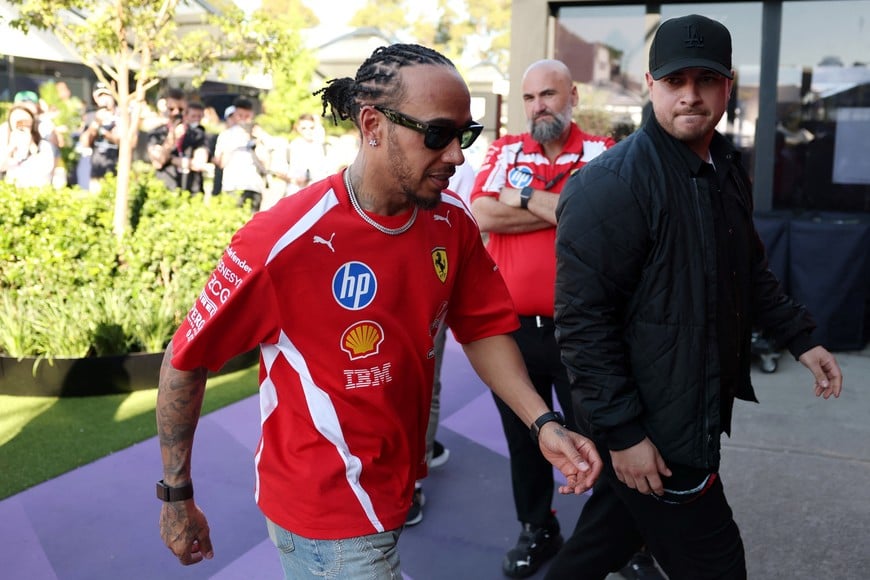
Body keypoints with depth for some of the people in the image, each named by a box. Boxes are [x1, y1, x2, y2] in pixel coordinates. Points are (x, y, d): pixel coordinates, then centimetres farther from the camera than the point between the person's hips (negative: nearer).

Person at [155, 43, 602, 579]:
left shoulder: (452, 223, -8)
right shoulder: (284, 242, -26)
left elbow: (482, 328, 2)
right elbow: (185, 359, -16)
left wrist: (542, 422, -13)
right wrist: (177, 496, -7)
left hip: (394, 493, 7)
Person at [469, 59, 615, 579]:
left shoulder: (601, 153, -2)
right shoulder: (504, 152, 5)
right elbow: (483, 214, -13)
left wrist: (528, 196, -15)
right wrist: (564, 210, -14)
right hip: (512, 325, 3)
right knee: (524, 435, 17)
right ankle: (538, 530, 36)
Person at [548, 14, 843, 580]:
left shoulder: (728, 169, 8)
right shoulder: (610, 186, -21)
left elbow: (750, 270, 23)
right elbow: (583, 320, -23)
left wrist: (801, 338, 16)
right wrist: (622, 433, -22)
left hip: (698, 411, 8)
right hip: (650, 432, -8)